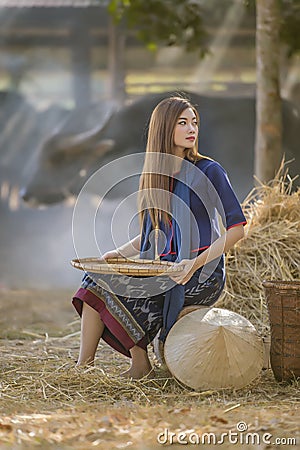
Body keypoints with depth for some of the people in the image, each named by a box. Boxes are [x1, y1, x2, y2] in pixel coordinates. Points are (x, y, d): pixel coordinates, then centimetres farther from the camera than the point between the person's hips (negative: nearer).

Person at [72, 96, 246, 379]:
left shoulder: (208, 171, -5)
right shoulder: (153, 175, 13)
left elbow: (237, 228, -10)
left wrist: (196, 263, -21)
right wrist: (120, 253, 2)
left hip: (202, 275, -6)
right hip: (164, 268, 6)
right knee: (97, 279, -14)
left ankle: (140, 363, -6)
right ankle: (83, 365, -14)